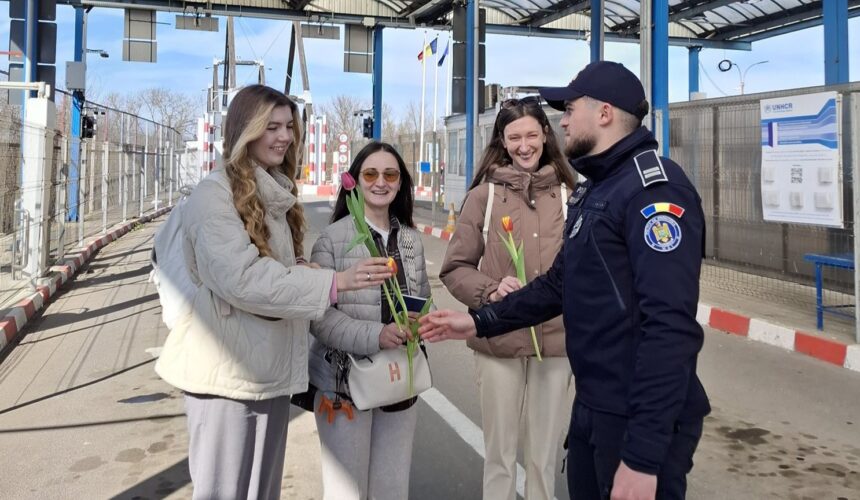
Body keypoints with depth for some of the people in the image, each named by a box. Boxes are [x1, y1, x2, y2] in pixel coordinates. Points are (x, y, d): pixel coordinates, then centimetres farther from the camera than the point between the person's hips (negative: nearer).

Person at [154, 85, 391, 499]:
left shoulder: (275, 195, 12)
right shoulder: (215, 193, -12)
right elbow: (242, 278, -22)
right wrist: (334, 282, -24)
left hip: (271, 368, 7)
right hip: (229, 370, -7)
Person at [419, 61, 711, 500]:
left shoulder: (654, 187, -18)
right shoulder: (593, 190, 14)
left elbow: (669, 326, -25)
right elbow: (560, 284, 20)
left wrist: (643, 454, -27)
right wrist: (479, 322, 12)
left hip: (640, 421, -9)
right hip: (592, 408, 9)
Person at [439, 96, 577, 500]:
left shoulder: (568, 195, -1)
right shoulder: (483, 195, -4)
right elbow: (454, 269, -1)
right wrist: (490, 291, -16)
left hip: (556, 341, 1)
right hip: (498, 342, -1)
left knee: (544, 456, 15)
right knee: (500, 454, 13)